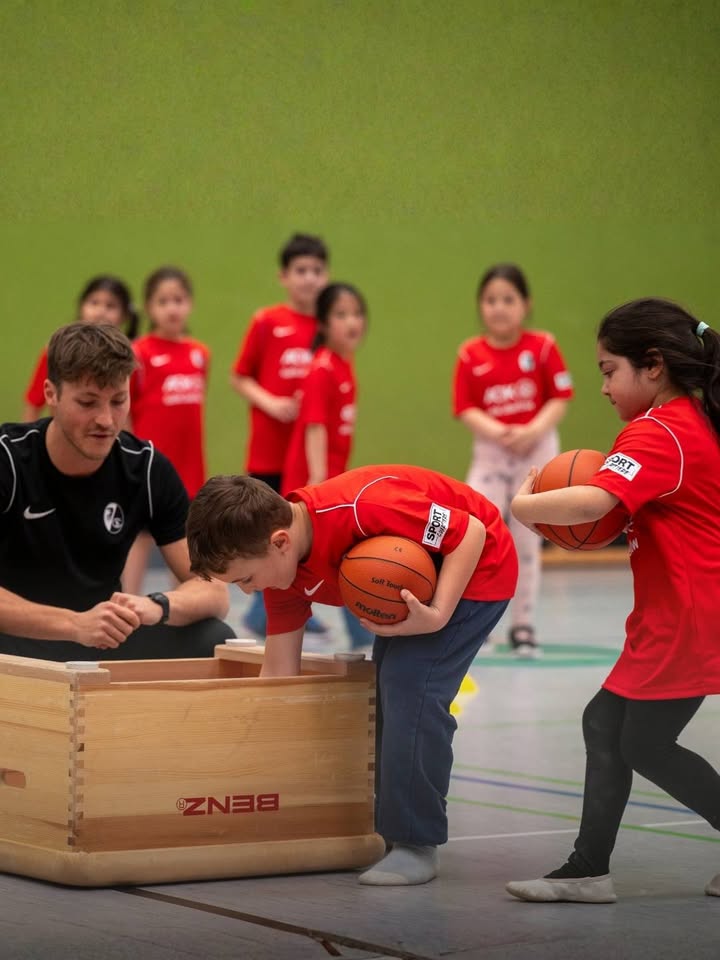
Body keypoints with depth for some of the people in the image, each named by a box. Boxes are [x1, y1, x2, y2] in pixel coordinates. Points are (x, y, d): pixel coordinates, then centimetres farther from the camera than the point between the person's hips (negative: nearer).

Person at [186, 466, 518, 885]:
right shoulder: (281, 565, -12)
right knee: (382, 690, 11)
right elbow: (279, 675, -5)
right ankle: (392, 831, 24)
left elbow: (471, 532, -29)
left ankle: (416, 846, -11)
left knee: (411, 690, -18)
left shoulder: (361, 509, -38)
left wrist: (437, 616, -36)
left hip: (475, 566, -9)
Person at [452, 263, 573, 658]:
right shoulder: (470, 355, -4)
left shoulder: (542, 347, -5)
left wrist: (533, 431, -21)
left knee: (526, 540, 8)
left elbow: (560, 399, -5)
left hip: (537, 451, 0)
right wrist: (496, 432, -23)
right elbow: (466, 409, -5)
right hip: (489, 452, 0)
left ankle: (522, 626, 20)